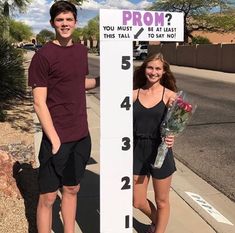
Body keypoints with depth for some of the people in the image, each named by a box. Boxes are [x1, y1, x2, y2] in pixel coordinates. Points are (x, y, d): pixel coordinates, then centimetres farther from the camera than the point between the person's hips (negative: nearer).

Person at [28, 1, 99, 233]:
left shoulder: (81, 50, 7)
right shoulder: (43, 55, -12)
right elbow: (39, 103, -14)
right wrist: (55, 140, -18)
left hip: (81, 136, 6)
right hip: (57, 138, -6)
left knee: (71, 189, 18)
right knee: (48, 196, 5)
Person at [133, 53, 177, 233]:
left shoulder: (169, 95, -7)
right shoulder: (135, 94, 0)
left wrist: (171, 138, -33)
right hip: (137, 152, 3)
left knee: (162, 201, 14)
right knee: (138, 202, 15)